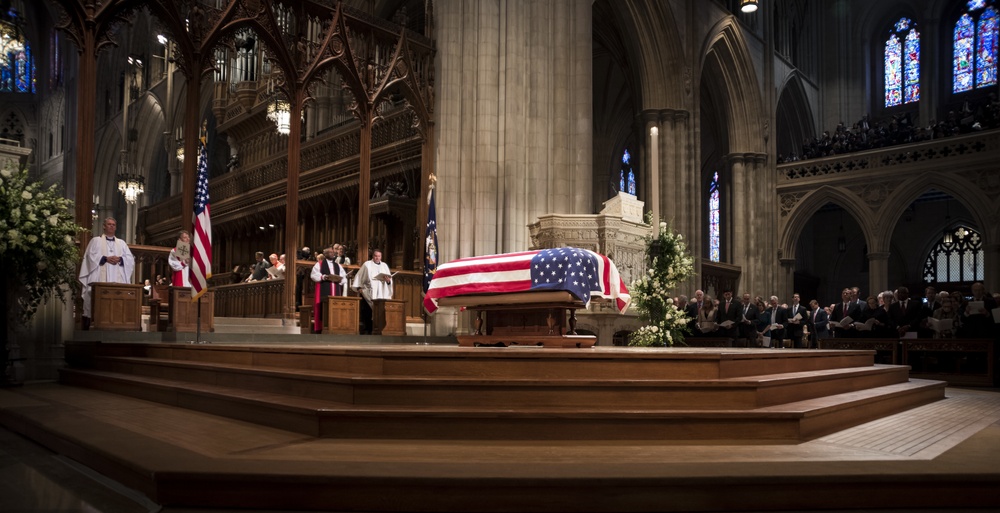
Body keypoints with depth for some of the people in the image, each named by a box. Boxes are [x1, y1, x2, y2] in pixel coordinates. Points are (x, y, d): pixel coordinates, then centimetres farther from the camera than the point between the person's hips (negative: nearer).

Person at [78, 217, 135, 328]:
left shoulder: (121, 243, 21)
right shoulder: (96, 240, 13)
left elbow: (131, 259, 11)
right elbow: (91, 256, -1)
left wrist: (120, 259, -7)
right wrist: (106, 258, -13)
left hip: (118, 279, 3)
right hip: (100, 279, -3)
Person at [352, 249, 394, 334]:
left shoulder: (384, 266, 15)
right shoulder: (367, 264, 6)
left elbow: (390, 280, 11)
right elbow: (359, 276, 4)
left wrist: (388, 280, -11)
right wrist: (358, 287, -6)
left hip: (382, 294, 3)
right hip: (368, 293, -2)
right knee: (367, 313, -5)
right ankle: (367, 330, 2)